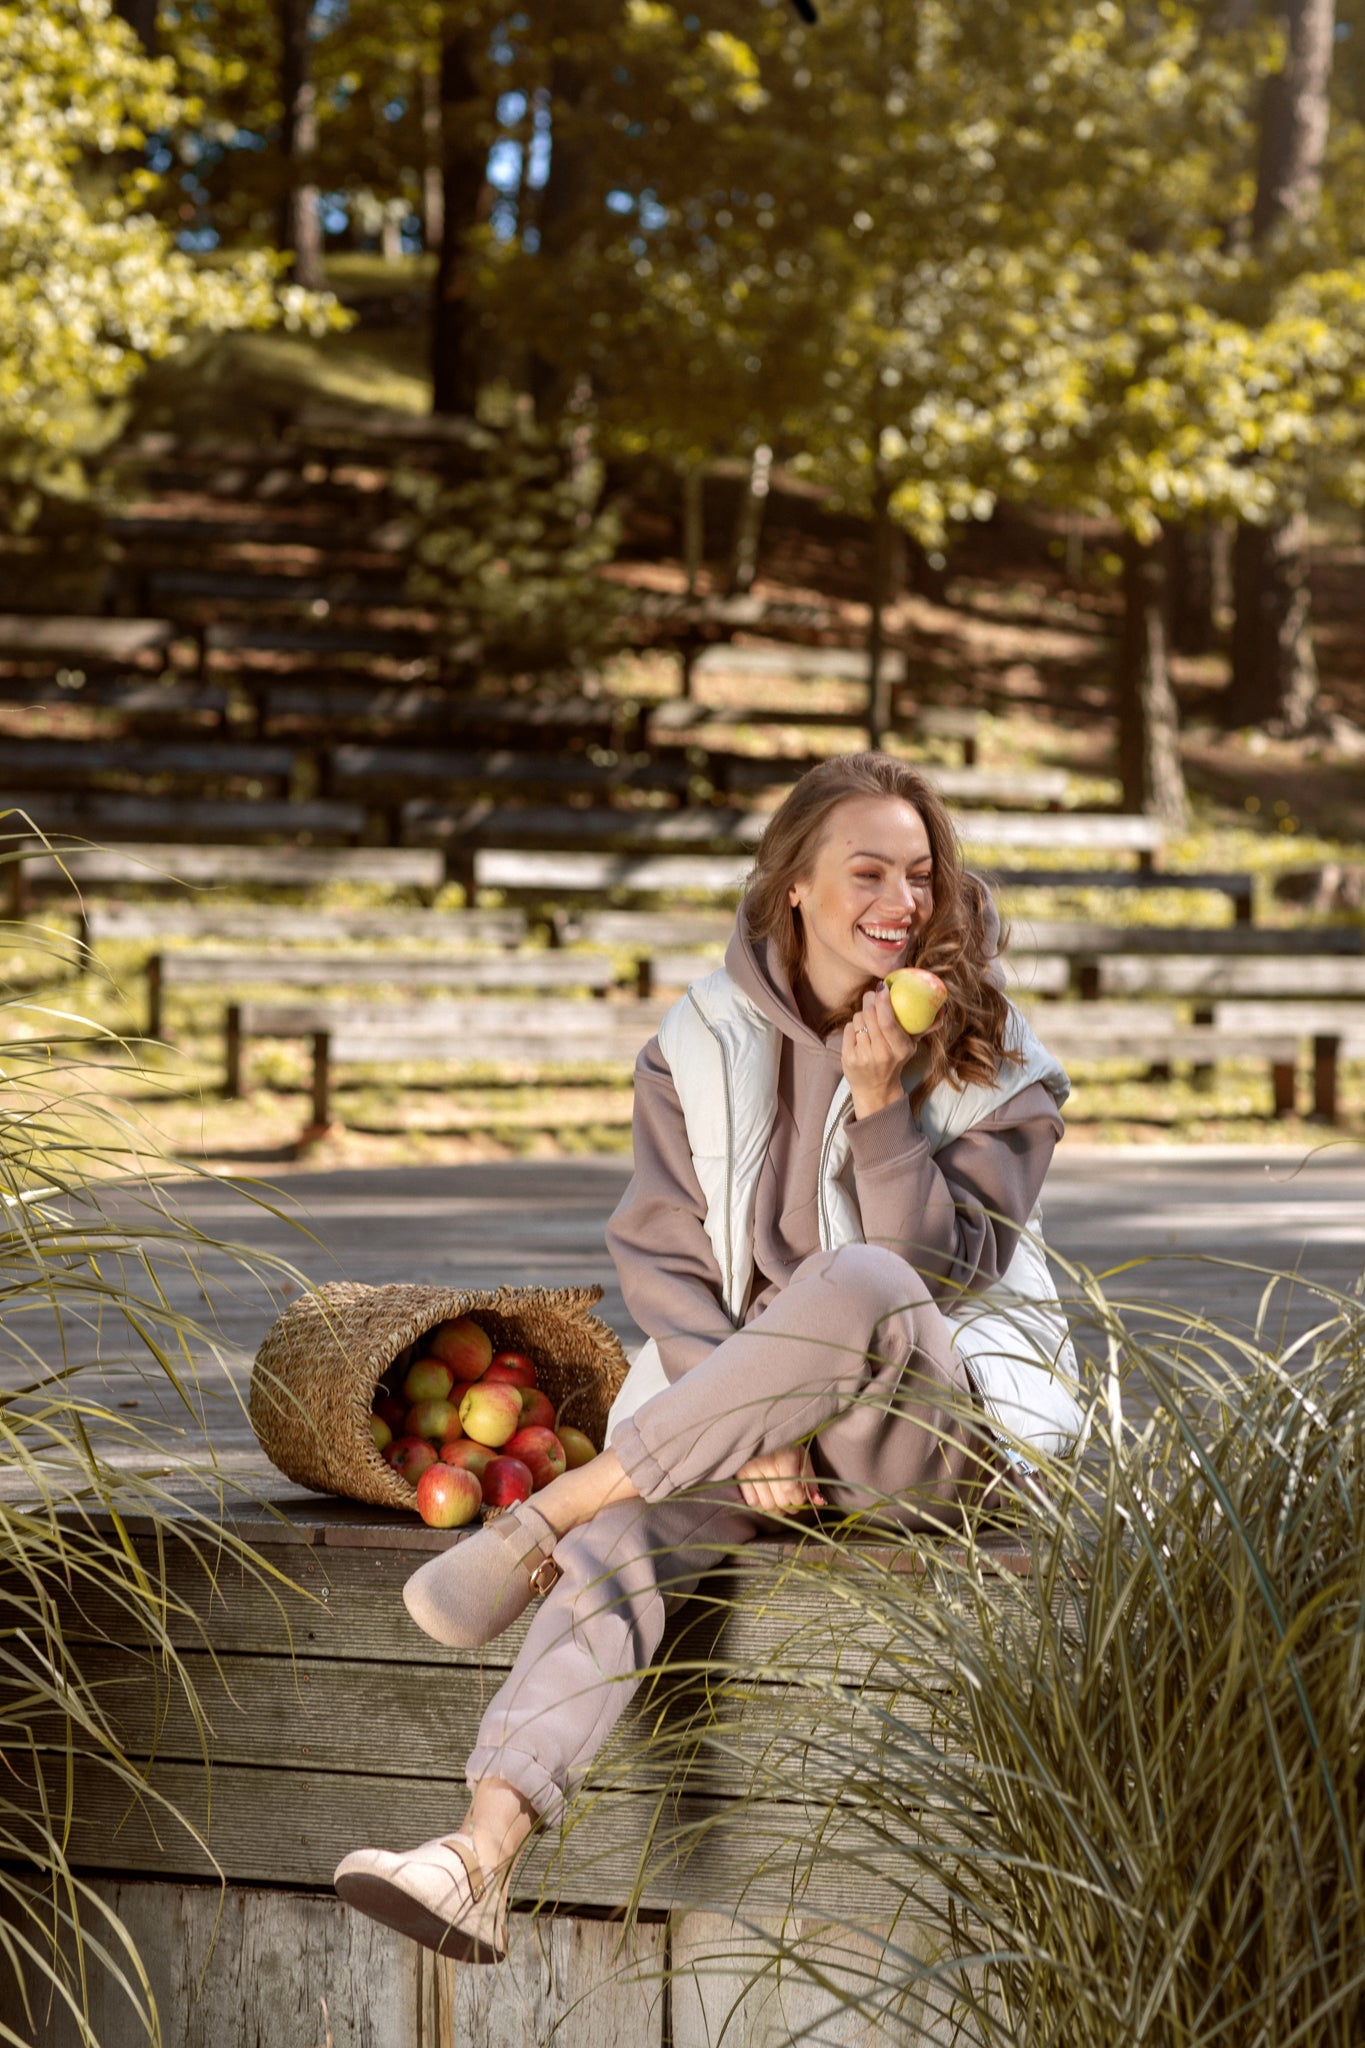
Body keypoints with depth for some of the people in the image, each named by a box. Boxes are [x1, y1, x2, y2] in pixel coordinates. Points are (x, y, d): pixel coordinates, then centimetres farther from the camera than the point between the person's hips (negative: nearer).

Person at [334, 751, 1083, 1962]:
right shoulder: (704, 1045, 5)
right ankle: (482, 1858, -46)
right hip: (726, 1399, 2)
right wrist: (750, 1434, -15)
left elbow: (939, 1273, -7)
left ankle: (540, 1520, -31)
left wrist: (879, 1104, -20)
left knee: (859, 1282, -37)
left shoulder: (992, 1064, 1)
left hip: (944, 1421, -2)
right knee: (631, 1539, -31)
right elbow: (660, 1260, -1)